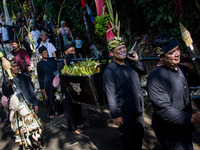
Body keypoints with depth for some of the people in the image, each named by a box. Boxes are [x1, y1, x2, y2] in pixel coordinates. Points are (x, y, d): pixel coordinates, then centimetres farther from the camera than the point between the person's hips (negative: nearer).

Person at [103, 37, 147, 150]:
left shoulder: (130, 62, 0)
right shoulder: (109, 71, -19)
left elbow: (144, 71, 10)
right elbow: (111, 96, -19)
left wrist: (137, 61, -8)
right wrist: (116, 116, -17)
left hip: (139, 110, 7)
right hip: (125, 114, -7)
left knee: (140, 136, 25)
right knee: (128, 140, 11)